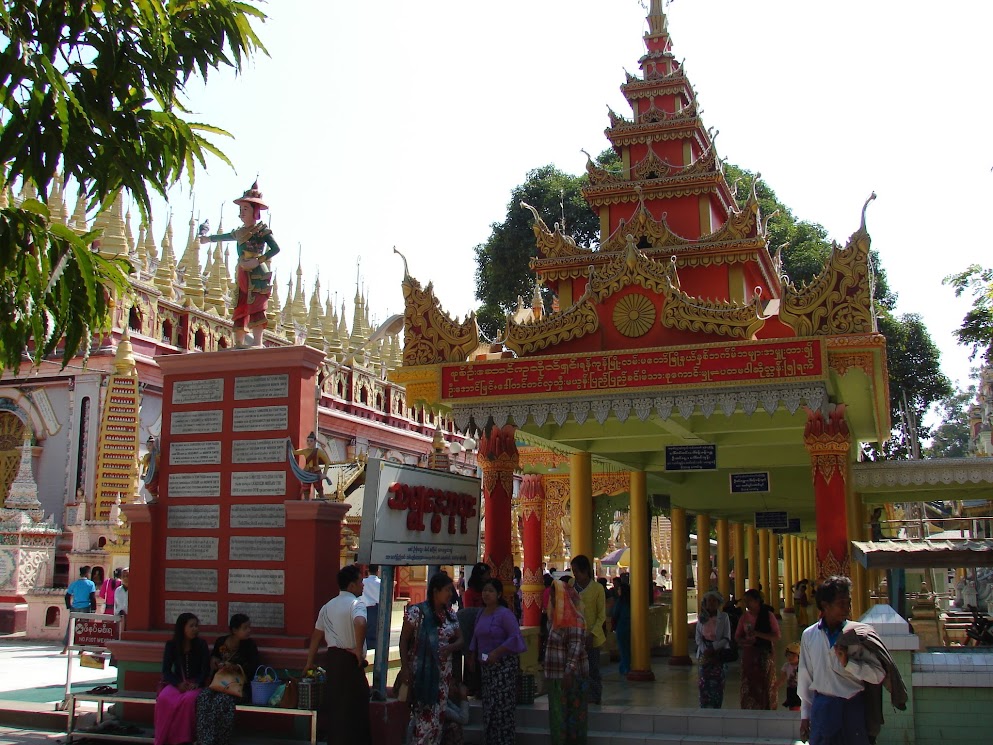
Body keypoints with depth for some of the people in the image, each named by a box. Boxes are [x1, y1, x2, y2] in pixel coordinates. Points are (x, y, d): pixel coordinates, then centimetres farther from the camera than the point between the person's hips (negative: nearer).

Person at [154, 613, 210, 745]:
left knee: (189, 699, -36)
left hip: (196, 684, -1)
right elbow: (166, 670, 2)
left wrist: (196, 684, -17)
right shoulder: (171, 645, 4)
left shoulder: (201, 645, 2)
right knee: (164, 699, -32)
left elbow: (206, 670, 1)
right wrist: (178, 683, -16)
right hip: (176, 682, 1)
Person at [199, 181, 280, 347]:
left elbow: (275, 248, -12)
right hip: (243, 276, 8)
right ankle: (239, 343, 5)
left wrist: (258, 260, -22)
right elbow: (226, 236, 40)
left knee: (256, 307, -17)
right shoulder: (239, 232, 19)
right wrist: (209, 238, 57)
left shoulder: (261, 229, -2)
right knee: (240, 310, 4)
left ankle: (258, 343, -24)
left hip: (258, 274, -8)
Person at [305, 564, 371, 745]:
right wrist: (359, 649, -22)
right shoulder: (355, 604, -12)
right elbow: (360, 623, -34)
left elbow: (316, 635, 17)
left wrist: (310, 662, 24)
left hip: (332, 657, 7)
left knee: (335, 705, 16)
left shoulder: (328, 606, 13)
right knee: (354, 706, 0)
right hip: (351, 660, -7)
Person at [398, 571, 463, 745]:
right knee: (424, 715, -9)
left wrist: (450, 647, -12)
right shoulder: (417, 612, -8)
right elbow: (404, 641, -6)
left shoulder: (451, 616, 9)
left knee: (438, 714, 6)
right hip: (421, 672, -5)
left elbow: (460, 640, 11)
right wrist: (404, 668, -13)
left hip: (443, 673, 6)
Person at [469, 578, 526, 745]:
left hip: (503, 665, -8)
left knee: (502, 707, -7)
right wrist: (473, 655, 10)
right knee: (489, 708, 12)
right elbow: (476, 637, 20)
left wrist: (496, 653, -23)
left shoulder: (505, 614, -12)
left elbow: (515, 637, -20)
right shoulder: (481, 613, 12)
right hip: (487, 666, 8)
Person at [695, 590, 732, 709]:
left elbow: (726, 639, -7)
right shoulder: (701, 617, 5)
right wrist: (706, 651, -11)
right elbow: (698, 638, 4)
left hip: (720, 655, -2)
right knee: (704, 685, -4)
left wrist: (713, 649, -17)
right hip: (705, 655, 2)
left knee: (718, 685, -2)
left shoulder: (723, 617, -4)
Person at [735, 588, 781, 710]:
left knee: (765, 685, 0)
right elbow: (737, 636, 13)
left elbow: (776, 636, -9)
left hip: (764, 654, -3)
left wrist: (758, 634, -20)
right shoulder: (745, 616, 7)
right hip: (748, 653, 3)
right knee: (748, 686, 1)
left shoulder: (768, 615, -4)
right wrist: (743, 641, -10)